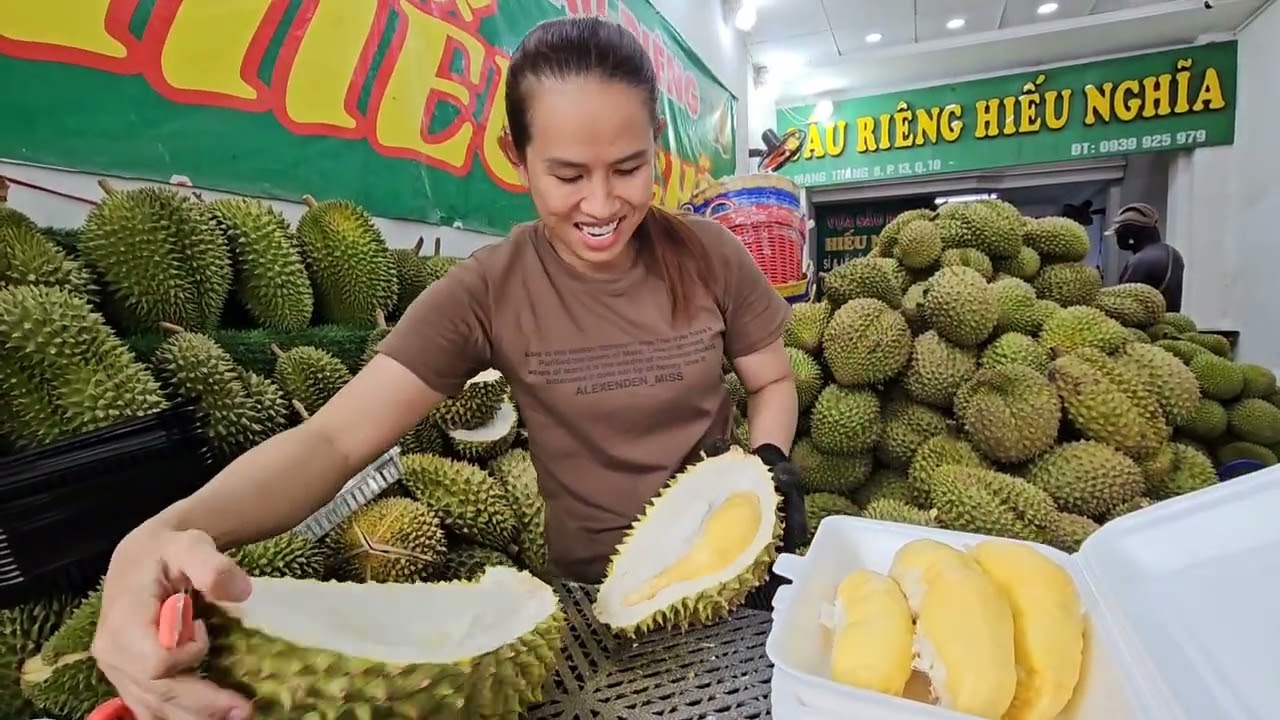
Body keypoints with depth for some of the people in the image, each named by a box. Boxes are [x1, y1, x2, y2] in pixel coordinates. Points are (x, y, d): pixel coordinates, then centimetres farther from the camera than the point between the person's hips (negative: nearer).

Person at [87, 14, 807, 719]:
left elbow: (774, 382, 0)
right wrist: (160, 535, -41)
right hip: (597, 589, -2)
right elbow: (335, 438, -24)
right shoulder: (486, 293, -18)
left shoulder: (710, 255, -13)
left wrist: (772, 465, -20)